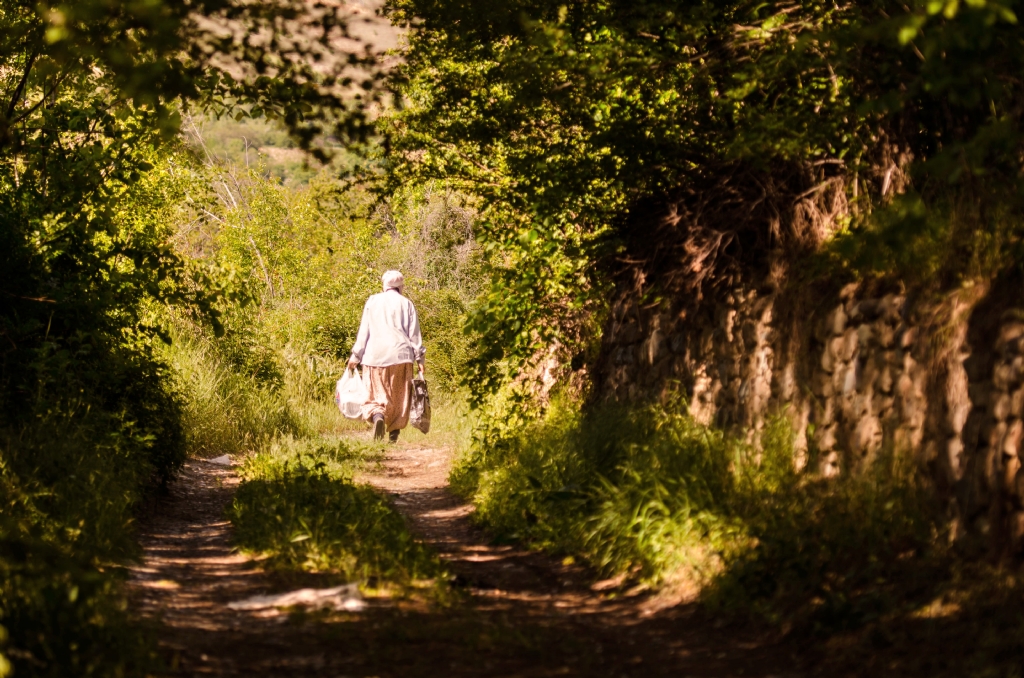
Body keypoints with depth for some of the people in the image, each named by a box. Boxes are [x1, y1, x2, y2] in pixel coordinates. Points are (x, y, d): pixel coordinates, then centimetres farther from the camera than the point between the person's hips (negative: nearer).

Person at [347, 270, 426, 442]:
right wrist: (420, 358, 6)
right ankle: (394, 433, 3)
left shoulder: (372, 301, 8)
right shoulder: (406, 304, 6)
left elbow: (363, 331, 7)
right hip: (400, 355, 0)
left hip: (375, 355, 0)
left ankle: (378, 416, -29)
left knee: (375, 394, 1)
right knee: (399, 396, 7)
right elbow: (414, 333, 3)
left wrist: (356, 356, 10)